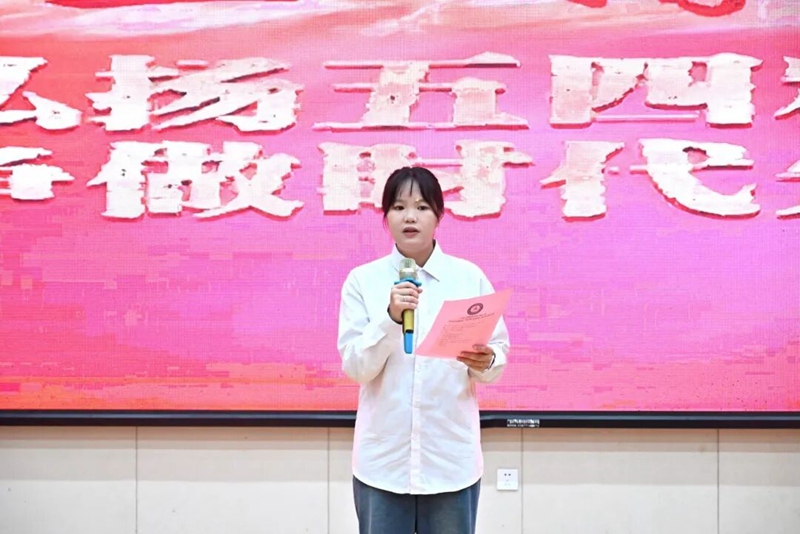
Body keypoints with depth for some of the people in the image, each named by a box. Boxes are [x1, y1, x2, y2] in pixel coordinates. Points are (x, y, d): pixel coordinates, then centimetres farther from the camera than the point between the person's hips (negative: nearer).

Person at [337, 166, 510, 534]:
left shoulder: (470, 277, 1)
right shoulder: (363, 280, 1)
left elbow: (499, 353, 4)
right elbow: (355, 367, -6)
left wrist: (485, 362, -18)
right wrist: (390, 318, -20)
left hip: (451, 458, 0)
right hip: (382, 459, 0)